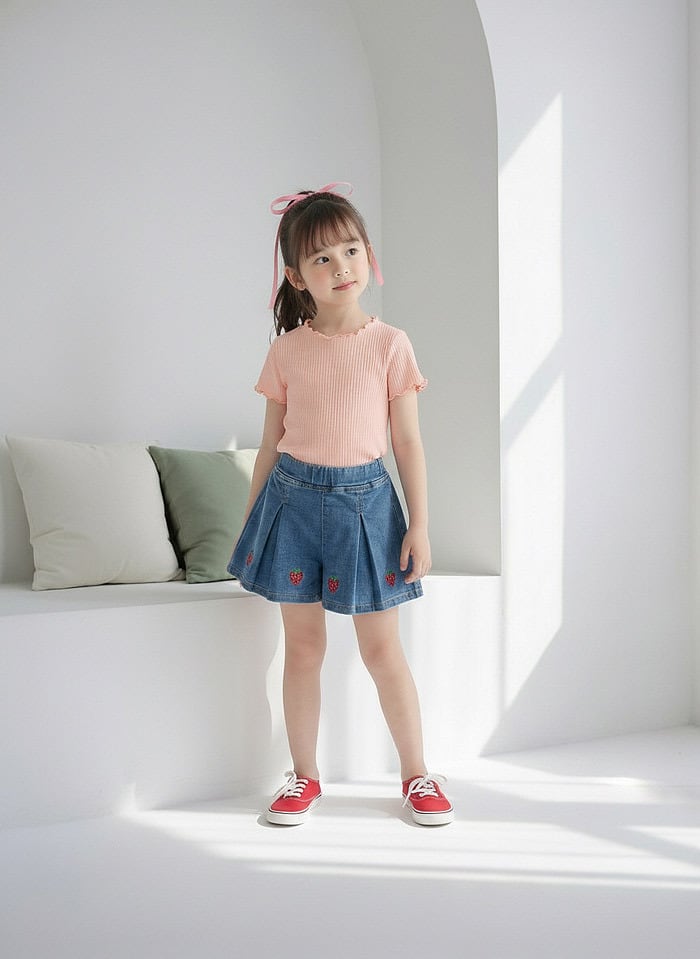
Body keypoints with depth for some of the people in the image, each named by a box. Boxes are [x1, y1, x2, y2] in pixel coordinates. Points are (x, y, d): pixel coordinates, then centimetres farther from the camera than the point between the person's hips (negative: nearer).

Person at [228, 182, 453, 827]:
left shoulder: (390, 344, -2)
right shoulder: (286, 349, 3)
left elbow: (409, 443, 0)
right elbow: (271, 441, 9)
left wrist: (420, 525, -4)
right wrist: (250, 519, 10)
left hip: (365, 500, -2)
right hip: (294, 497, 2)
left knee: (381, 648, 5)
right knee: (303, 645, 9)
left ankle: (417, 774, 21)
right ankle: (304, 777, 24)